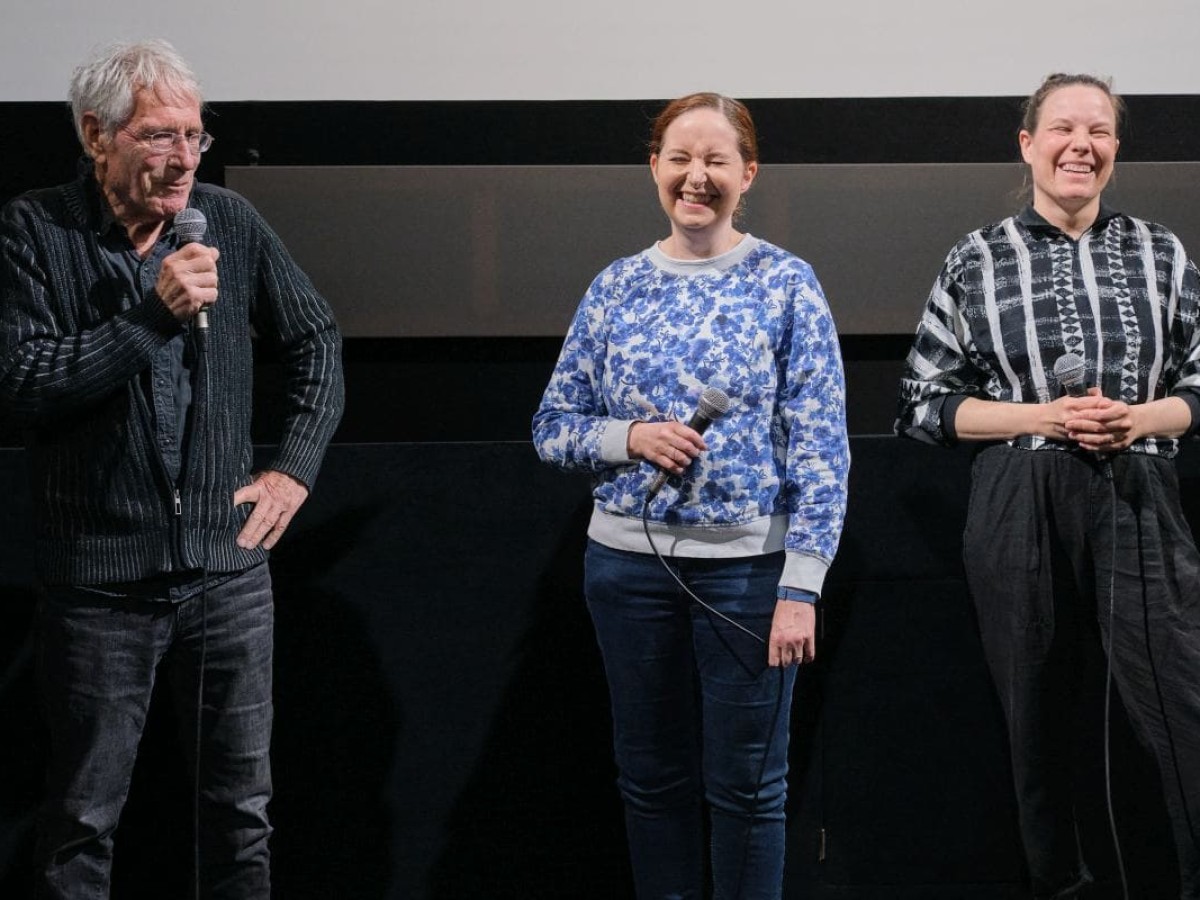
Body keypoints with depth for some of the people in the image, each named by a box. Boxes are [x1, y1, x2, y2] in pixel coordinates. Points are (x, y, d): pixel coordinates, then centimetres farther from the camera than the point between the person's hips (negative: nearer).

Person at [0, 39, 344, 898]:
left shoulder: (229, 220, 3)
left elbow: (318, 338, 15)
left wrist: (296, 469, 8)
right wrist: (154, 314, -20)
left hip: (230, 568, 3)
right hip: (100, 578, -3)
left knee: (243, 810, 11)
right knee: (83, 823, 6)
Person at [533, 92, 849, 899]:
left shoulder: (786, 283, -4)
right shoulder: (617, 288, 5)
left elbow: (820, 446, -8)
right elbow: (553, 428, 9)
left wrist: (801, 588, -14)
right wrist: (632, 438, -12)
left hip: (747, 565, -3)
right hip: (630, 563, 3)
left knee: (745, 786, 5)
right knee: (653, 777, 12)